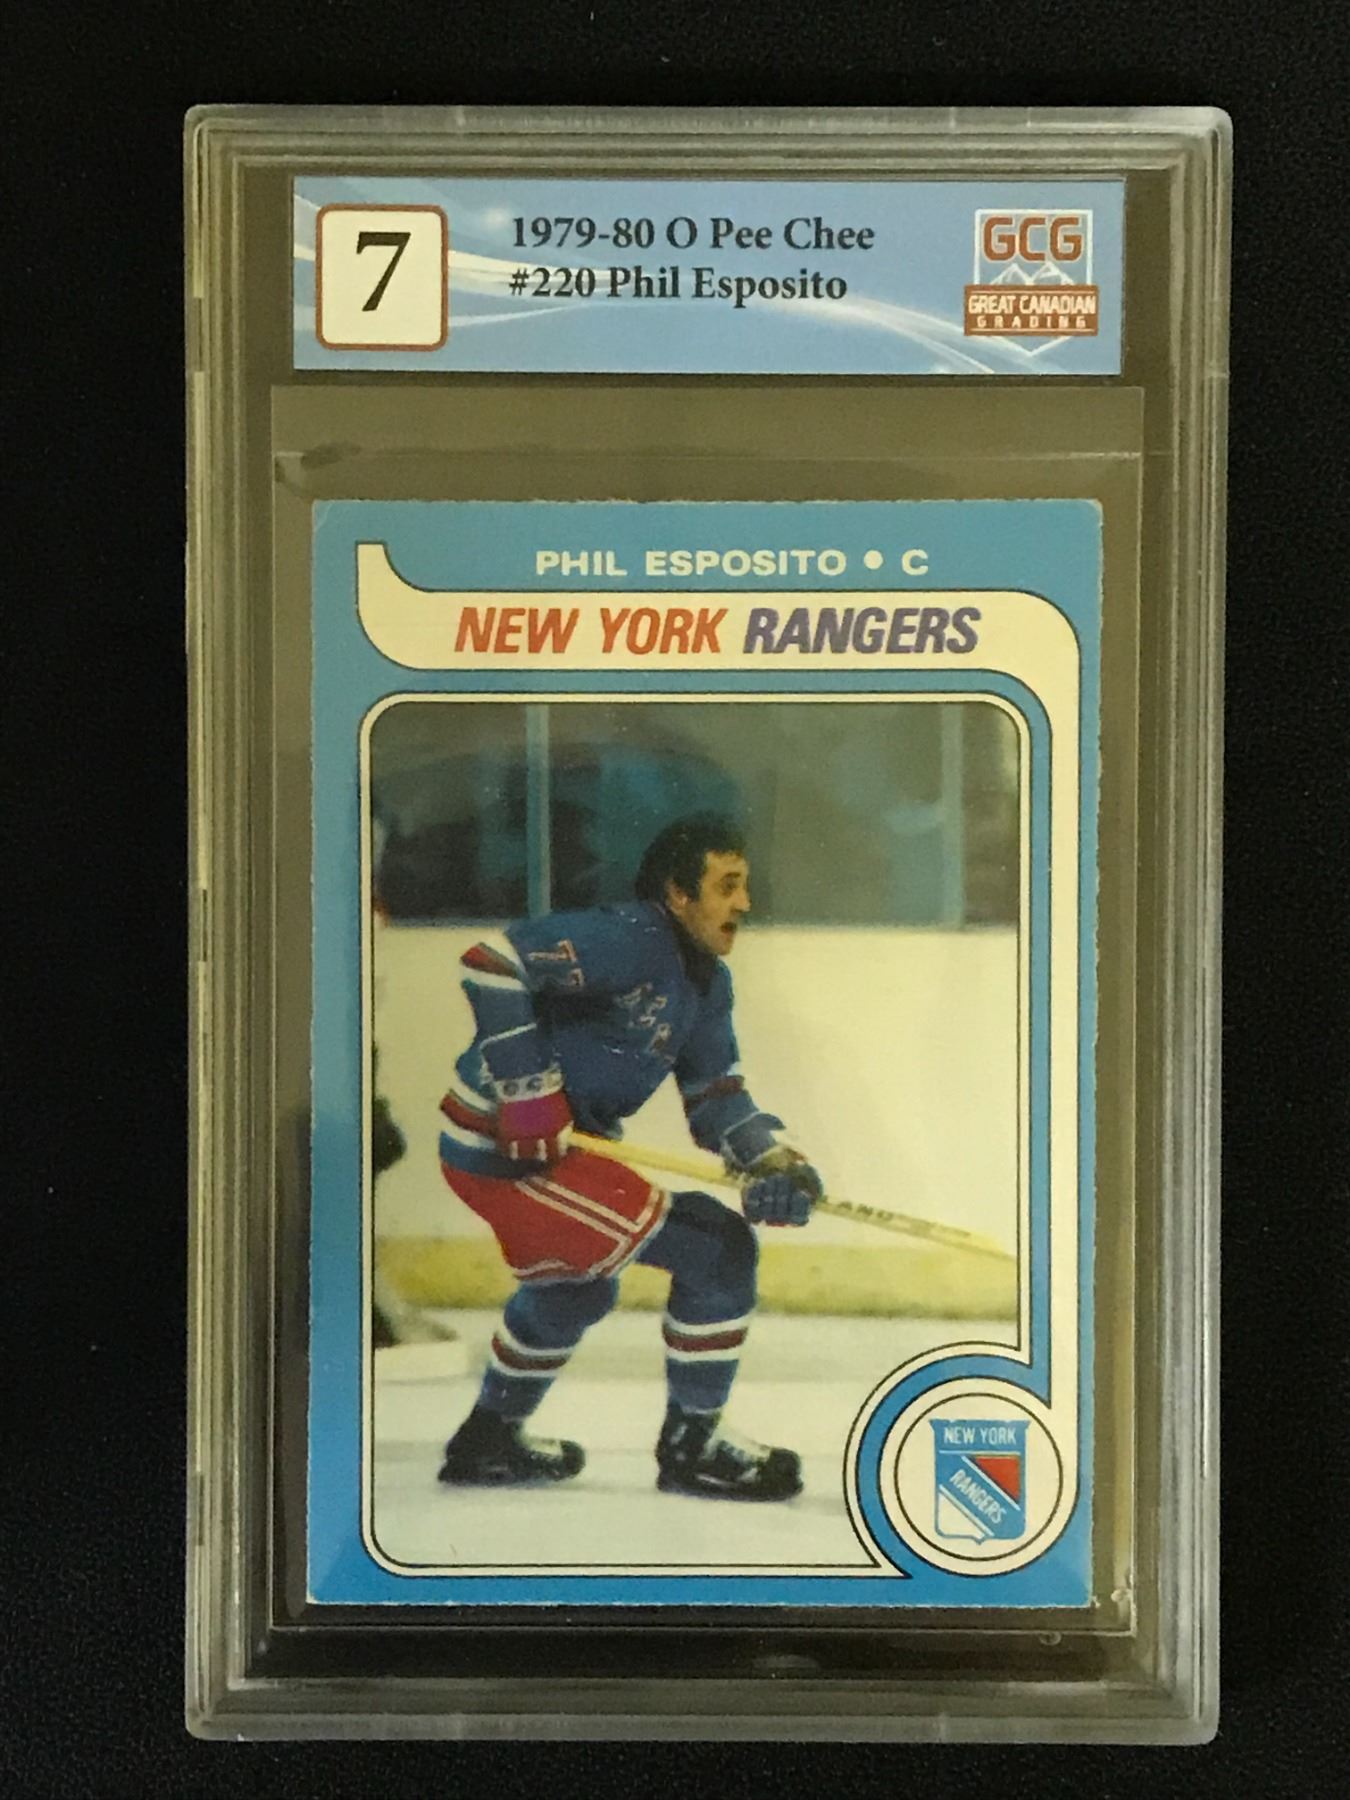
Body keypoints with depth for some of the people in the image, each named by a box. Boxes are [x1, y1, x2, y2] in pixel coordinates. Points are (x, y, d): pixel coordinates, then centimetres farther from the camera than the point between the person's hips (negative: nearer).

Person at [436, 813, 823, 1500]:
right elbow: (491, 963, -27)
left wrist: (771, 1158, -9)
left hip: (554, 1142, 11)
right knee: (717, 1249, -10)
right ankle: (691, 1446, 5)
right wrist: (530, 1088, -28)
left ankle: (486, 1442, 51)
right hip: (503, 1146, -11)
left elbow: (716, 1096, 10)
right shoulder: (627, 940, -20)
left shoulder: (706, 983, 10)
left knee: (575, 1288, 34)